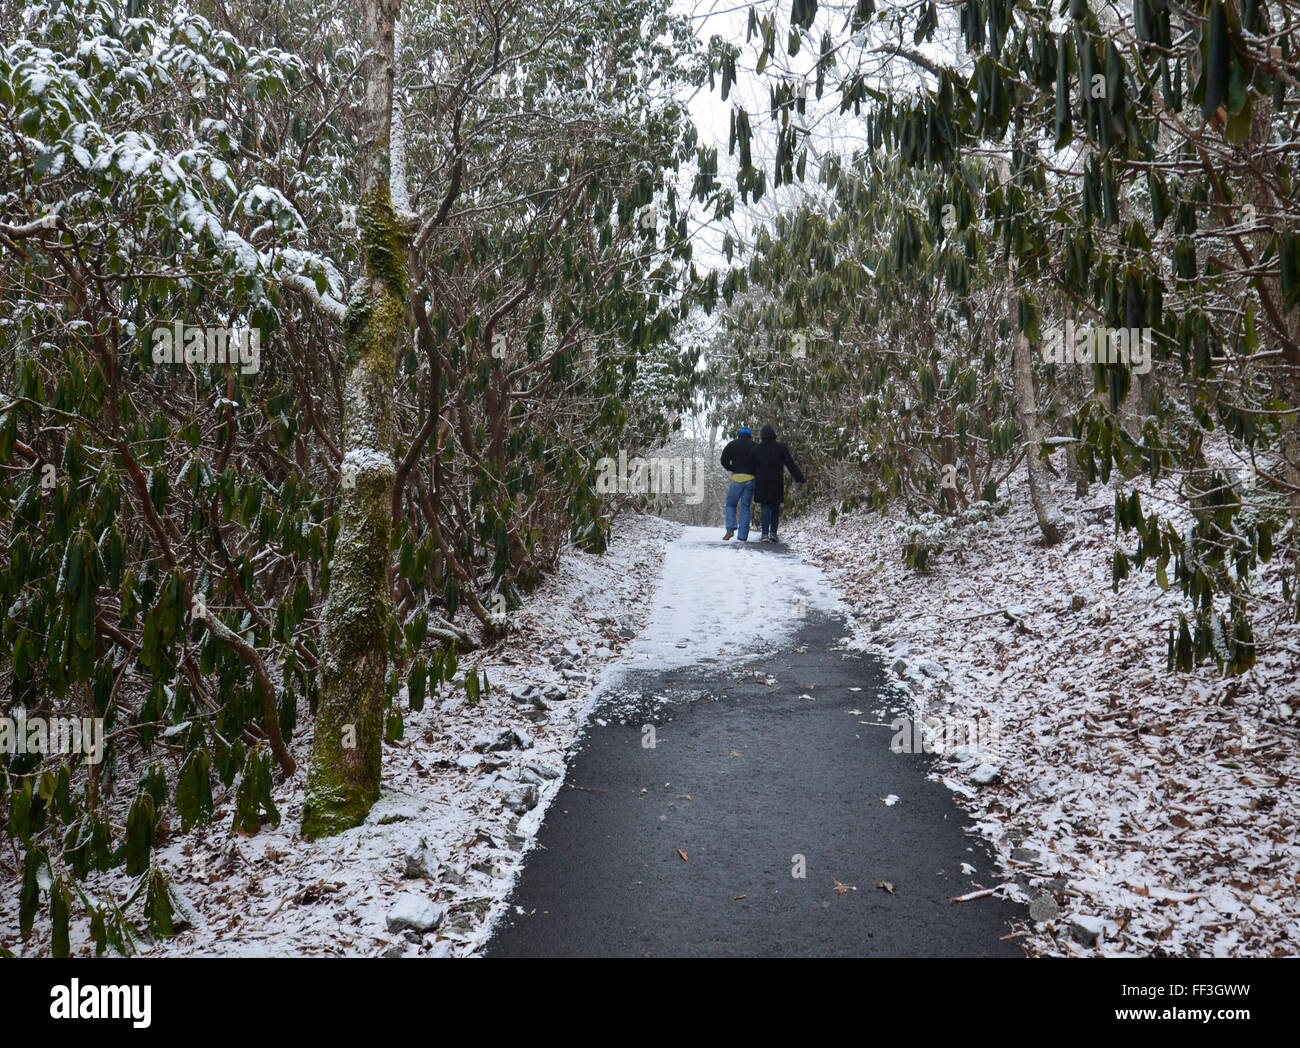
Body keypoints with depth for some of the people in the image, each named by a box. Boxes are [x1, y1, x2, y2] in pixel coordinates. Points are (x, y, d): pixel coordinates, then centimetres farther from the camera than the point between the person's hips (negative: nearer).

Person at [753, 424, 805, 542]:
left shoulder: (757, 449, 6)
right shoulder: (781, 447, -1)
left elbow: (753, 467, 11)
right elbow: (791, 465, -4)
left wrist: (753, 482, 21)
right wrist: (800, 479, -1)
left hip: (761, 483, 1)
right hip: (777, 483, -1)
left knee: (765, 507, 2)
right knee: (775, 507, 12)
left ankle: (765, 534, -11)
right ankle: (773, 532, 5)